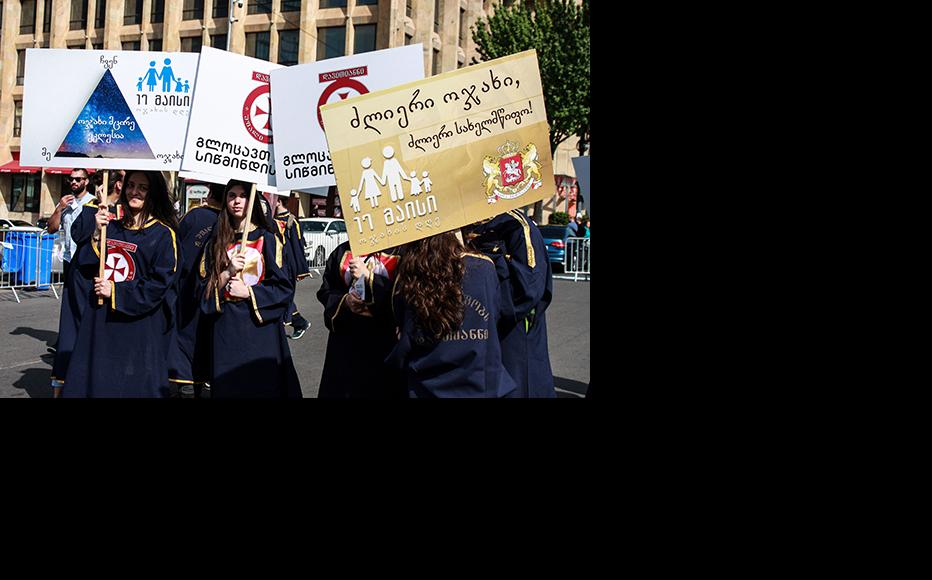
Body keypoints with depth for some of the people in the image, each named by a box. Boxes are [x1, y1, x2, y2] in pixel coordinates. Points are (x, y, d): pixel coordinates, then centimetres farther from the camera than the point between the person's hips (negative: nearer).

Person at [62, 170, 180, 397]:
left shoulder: (163, 234, -5)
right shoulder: (111, 227, 10)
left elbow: (160, 284, -12)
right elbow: (85, 267, 7)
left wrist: (115, 292, -13)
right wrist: (97, 234, -6)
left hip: (139, 327, -5)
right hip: (99, 321, 5)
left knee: (134, 386, 2)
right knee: (94, 382, 11)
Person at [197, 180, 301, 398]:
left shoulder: (267, 239, 1)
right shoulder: (216, 242, 10)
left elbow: (285, 288, -4)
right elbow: (203, 289, 5)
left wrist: (248, 292, -11)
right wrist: (228, 272, -11)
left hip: (261, 325, -2)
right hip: (225, 329, 3)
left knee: (263, 387, 0)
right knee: (227, 387, 5)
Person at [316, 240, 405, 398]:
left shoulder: (400, 253, -5)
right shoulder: (343, 251, 9)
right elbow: (325, 291, 14)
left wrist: (368, 277, -20)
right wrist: (344, 300, -7)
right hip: (345, 339, 4)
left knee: (380, 390, 2)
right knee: (339, 390, 9)